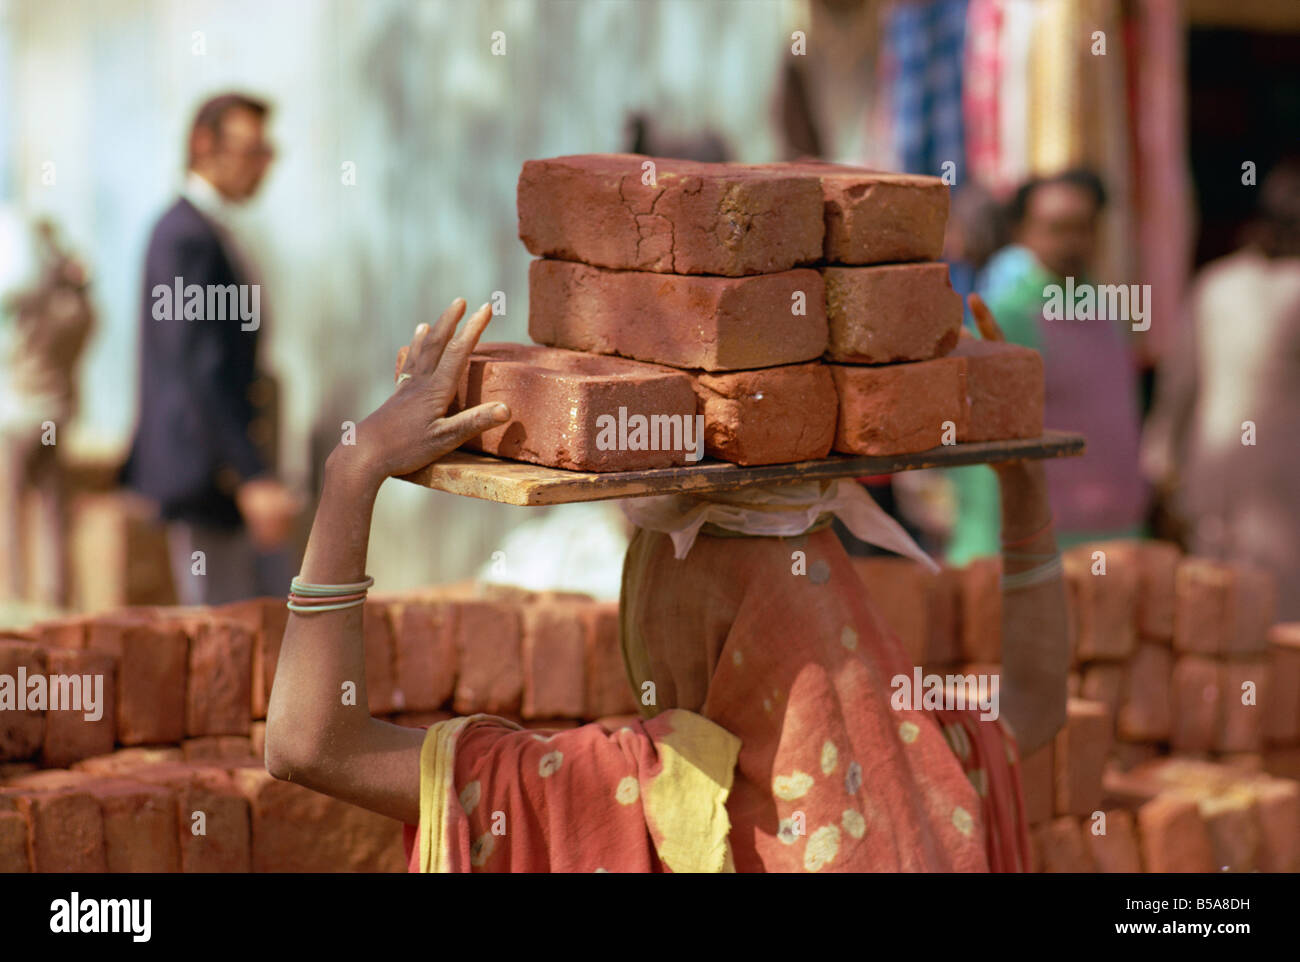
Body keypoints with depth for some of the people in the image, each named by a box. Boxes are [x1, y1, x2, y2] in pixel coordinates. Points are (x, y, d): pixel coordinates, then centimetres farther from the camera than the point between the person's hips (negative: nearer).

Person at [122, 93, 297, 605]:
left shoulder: (209, 232, 16)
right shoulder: (188, 236, -16)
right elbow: (200, 370, -24)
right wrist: (252, 477, -29)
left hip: (229, 469, 10)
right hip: (206, 469, -10)